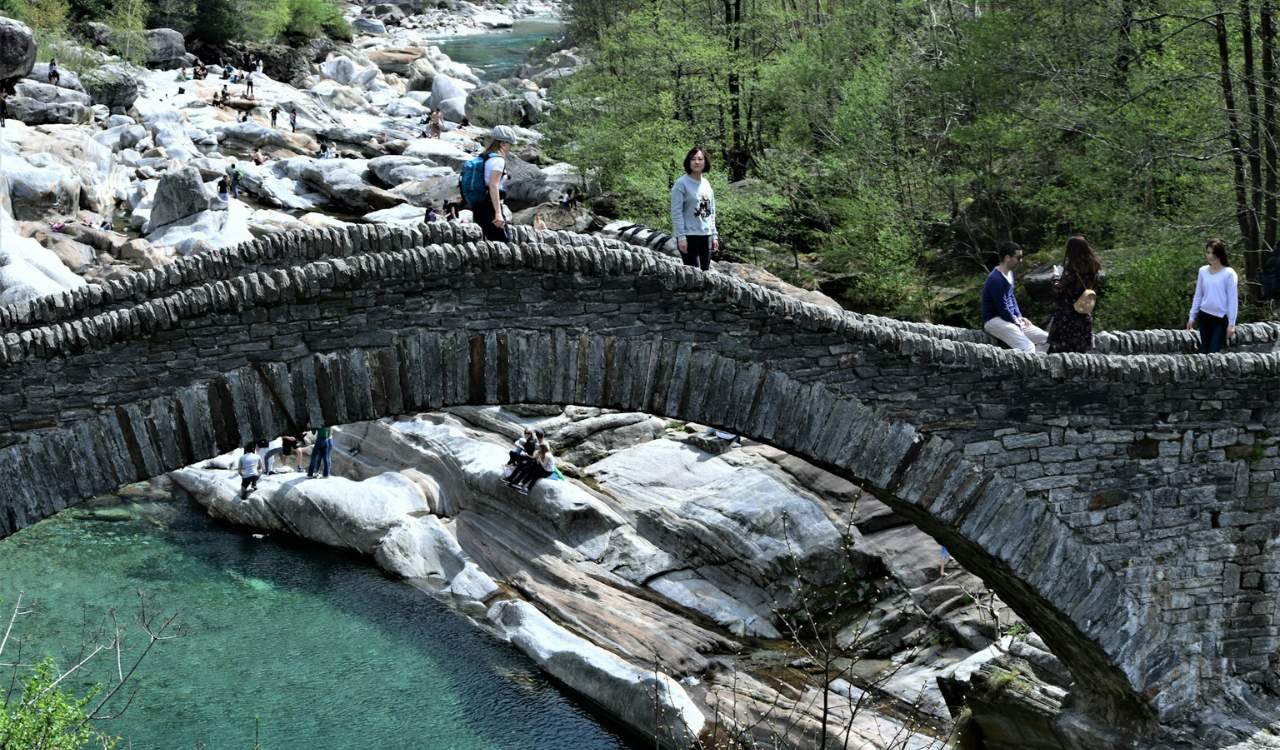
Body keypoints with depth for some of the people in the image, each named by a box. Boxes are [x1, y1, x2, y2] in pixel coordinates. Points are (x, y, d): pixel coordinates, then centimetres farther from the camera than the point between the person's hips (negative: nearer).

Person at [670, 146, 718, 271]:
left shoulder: (707, 184, 14)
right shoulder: (681, 183, -7)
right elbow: (676, 212, -10)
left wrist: (714, 235, 14)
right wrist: (681, 237, -16)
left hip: (706, 236, 7)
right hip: (689, 236, -7)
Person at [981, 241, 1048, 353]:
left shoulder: (1009, 273, 9)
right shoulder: (996, 279, -23)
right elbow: (1002, 309, -21)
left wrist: (1019, 317, 8)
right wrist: (1017, 323, -9)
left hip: (1011, 319, 10)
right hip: (994, 321, -10)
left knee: (1045, 339, 4)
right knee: (1028, 348, -25)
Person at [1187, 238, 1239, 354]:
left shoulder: (1229, 273, -8)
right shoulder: (1203, 271, 5)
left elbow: (1233, 300, -7)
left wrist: (1231, 323, -9)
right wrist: (1192, 317, 12)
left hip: (1221, 318, -4)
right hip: (1204, 316, 5)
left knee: (1213, 353, -8)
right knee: (1204, 352, 6)